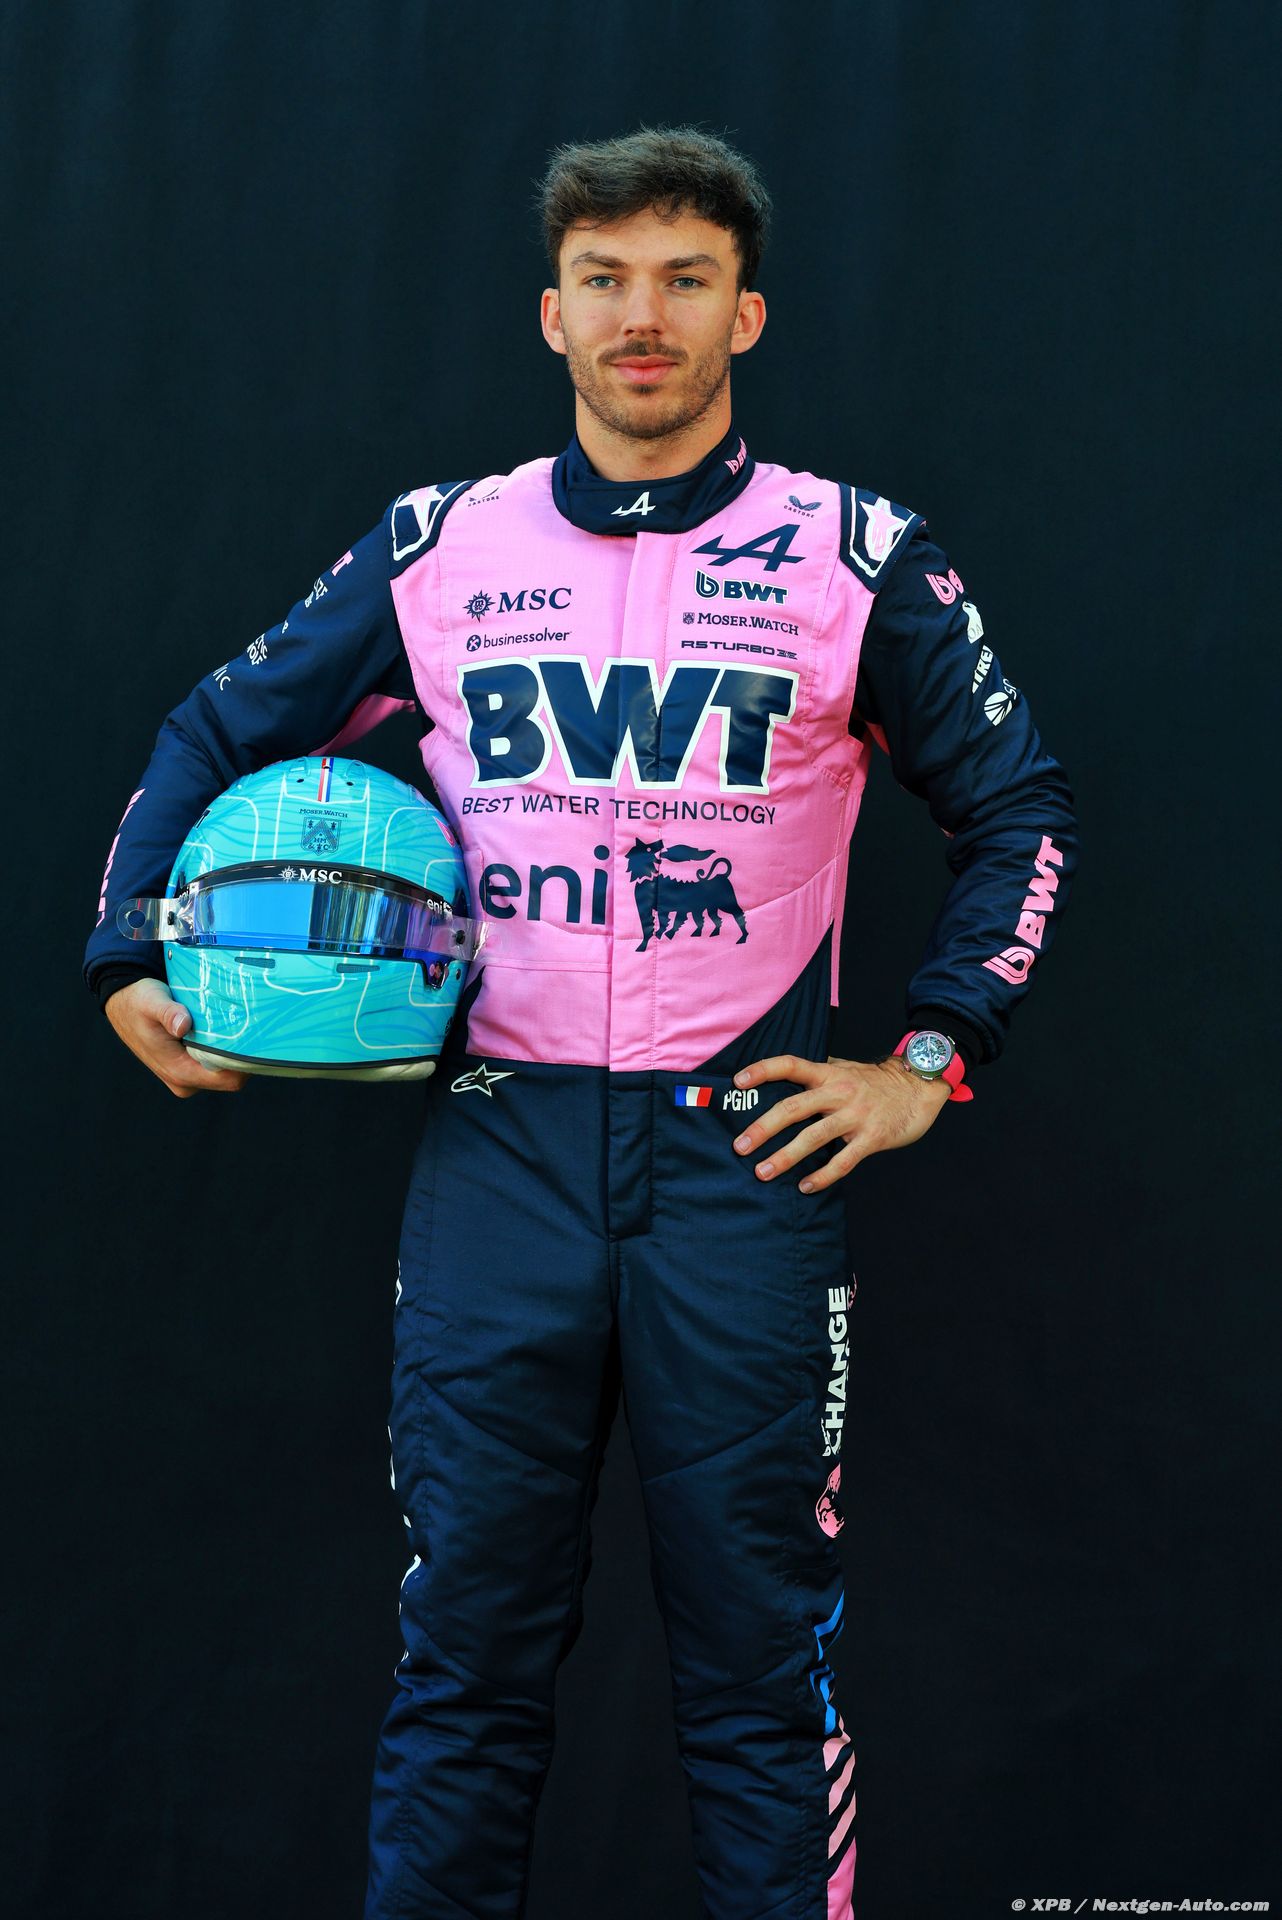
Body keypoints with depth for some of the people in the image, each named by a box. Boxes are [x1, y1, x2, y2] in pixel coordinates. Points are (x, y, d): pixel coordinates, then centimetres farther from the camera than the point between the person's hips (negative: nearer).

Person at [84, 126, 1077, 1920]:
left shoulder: (855, 557, 4)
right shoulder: (440, 548, 9)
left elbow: (1019, 806, 11)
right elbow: (217, 735, 17)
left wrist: (928, 1064, 3)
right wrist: (129, 964, 5)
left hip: (747, 1151, -1)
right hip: (500, 1147, 2)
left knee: (759, 1657, 4)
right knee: (466, 1652, 6)